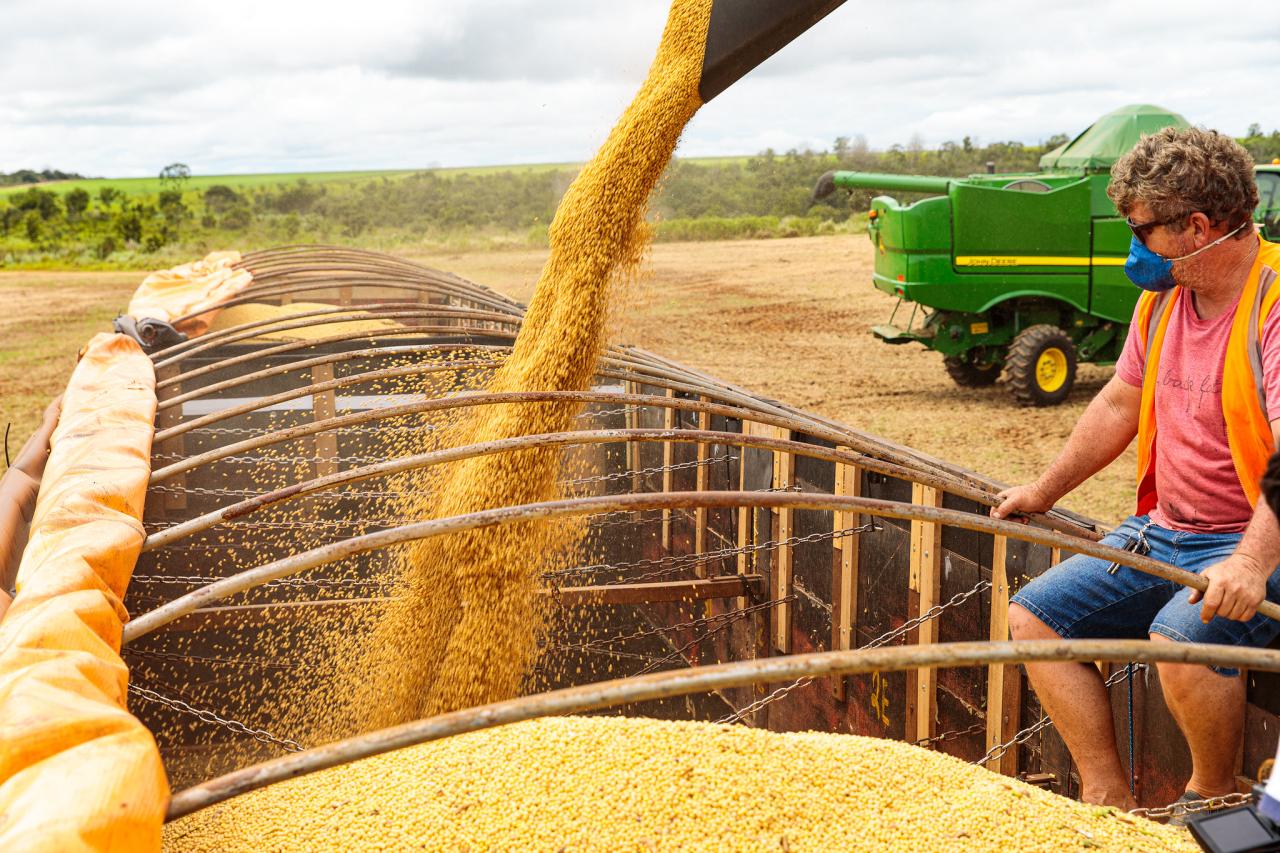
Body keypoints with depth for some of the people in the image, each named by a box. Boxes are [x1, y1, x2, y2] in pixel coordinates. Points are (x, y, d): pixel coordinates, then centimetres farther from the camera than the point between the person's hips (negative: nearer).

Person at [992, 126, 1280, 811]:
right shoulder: (1162, 295, 7)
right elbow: (1121, 403, 20)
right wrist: (1044, 490, 25)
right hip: (1161, 533, 8)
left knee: (1180, 636, -34)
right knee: (1032, 616, -2)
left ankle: (1213, 796, -5)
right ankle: (1107, 798, 1)